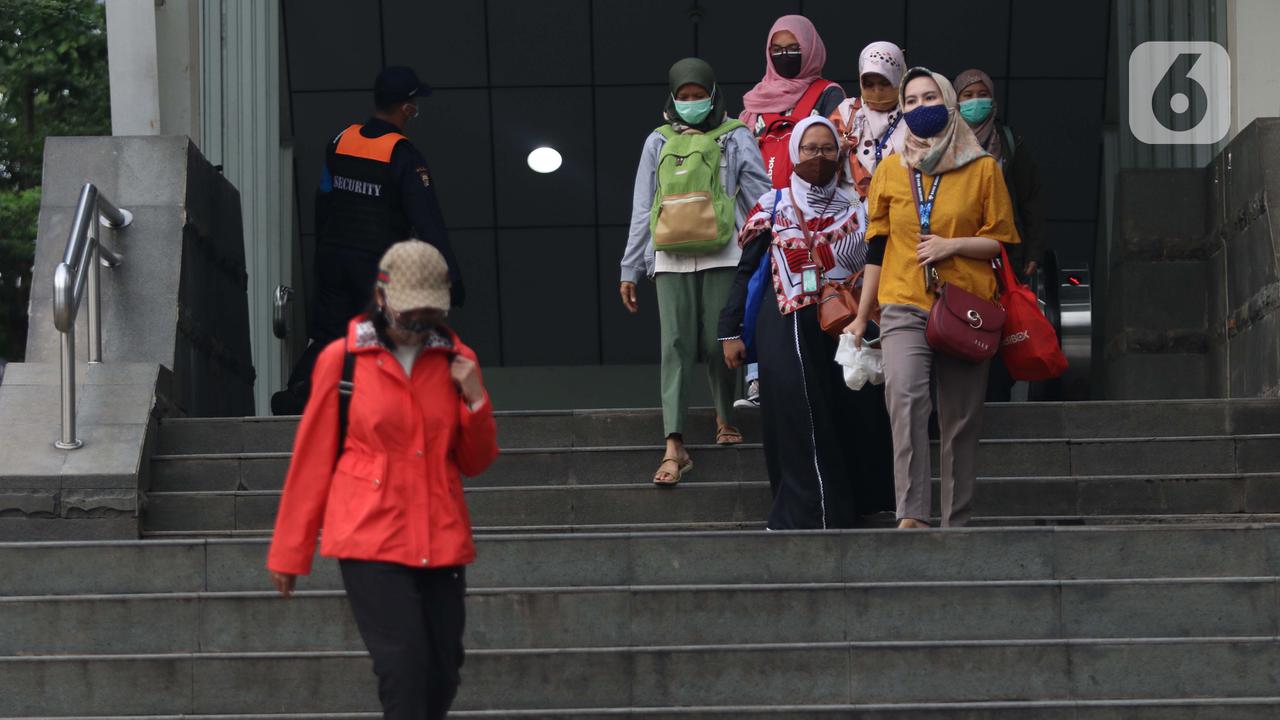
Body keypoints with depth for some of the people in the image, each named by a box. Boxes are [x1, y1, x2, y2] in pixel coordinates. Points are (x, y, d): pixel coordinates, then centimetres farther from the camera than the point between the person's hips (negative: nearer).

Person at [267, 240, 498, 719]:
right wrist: (289, 552, 8)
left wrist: (475, 400, -4)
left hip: (442, 540, 4)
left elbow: (475, 463, 14)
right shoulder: (341, 359, -1)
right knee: (404, 664, -15)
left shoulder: (456, 360, 8)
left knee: (442, 675, 4)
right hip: (370, 538, -4)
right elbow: (312, 460, 5)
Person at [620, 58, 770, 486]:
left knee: (718, 343, -1)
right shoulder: (659, 142, 15)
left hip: (722, 255, -1)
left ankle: (725, 417, 27)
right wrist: (630, 270, 12)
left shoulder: (735, 138, 8)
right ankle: (674, 448, -13)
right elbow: (642, 210, 15)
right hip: (671, 257, 1)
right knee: (676, 347, -7)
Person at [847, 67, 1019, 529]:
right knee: (905, 396, -24)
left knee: (961, 422, 2)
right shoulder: (890, 171, 10)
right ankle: (912, 515, -30)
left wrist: (952, 245, -10)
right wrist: (862, 317, 15)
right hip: (904, 308, 0)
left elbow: (1003, 240, 6)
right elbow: (877, 247, 15)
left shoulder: (983, 169, 5)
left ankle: (955, 523, 11)